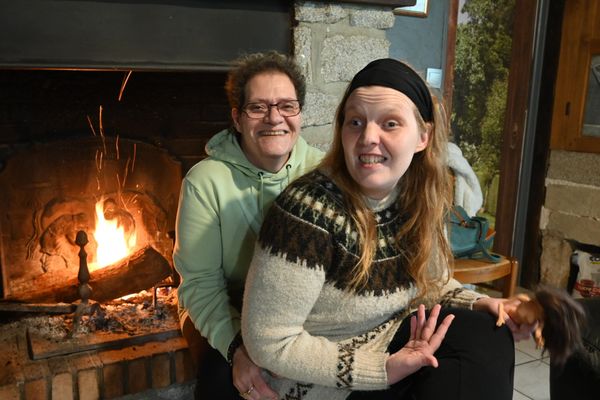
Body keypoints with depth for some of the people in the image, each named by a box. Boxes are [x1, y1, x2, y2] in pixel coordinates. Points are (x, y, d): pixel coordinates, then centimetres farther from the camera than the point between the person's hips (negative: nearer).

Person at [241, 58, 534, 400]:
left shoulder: (421, 199, -7)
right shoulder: (309, 210, -29)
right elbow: (269, 342, -25)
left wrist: (480, 304, -8)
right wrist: (384, 370, -24)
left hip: (392, 340, 7)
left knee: (489, 338, -13)